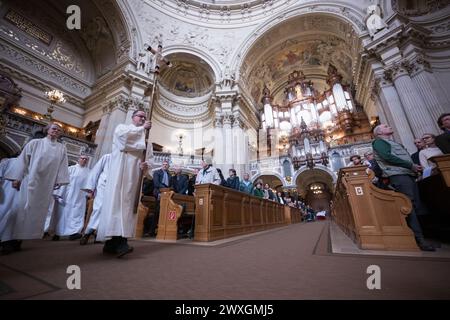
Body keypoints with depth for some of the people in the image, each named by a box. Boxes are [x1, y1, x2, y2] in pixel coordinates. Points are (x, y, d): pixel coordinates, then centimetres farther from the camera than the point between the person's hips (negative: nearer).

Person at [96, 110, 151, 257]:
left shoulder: (144, 138, 24)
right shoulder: (122, 127, 15)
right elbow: (122, 134, -12)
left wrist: (143, 165, -5)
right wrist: (142, 128, -1)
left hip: (134, 174, 5)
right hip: (120, 170, -4)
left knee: (128, 203, -2)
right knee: (118, 201, -16)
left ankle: (111, 243, 2)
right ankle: (119, 241, -24)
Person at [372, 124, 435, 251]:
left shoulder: (395, 143, 31)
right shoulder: (378, 142, 3)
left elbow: (407, 157, 28)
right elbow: (387, 157, -12)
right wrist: (411, 165, -9)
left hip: (409, 175, 9)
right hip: (398, 175, -9)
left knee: (416, 206, 5)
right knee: (409, 206, -13)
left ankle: (417, 235, 11)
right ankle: (419, 239, -13)